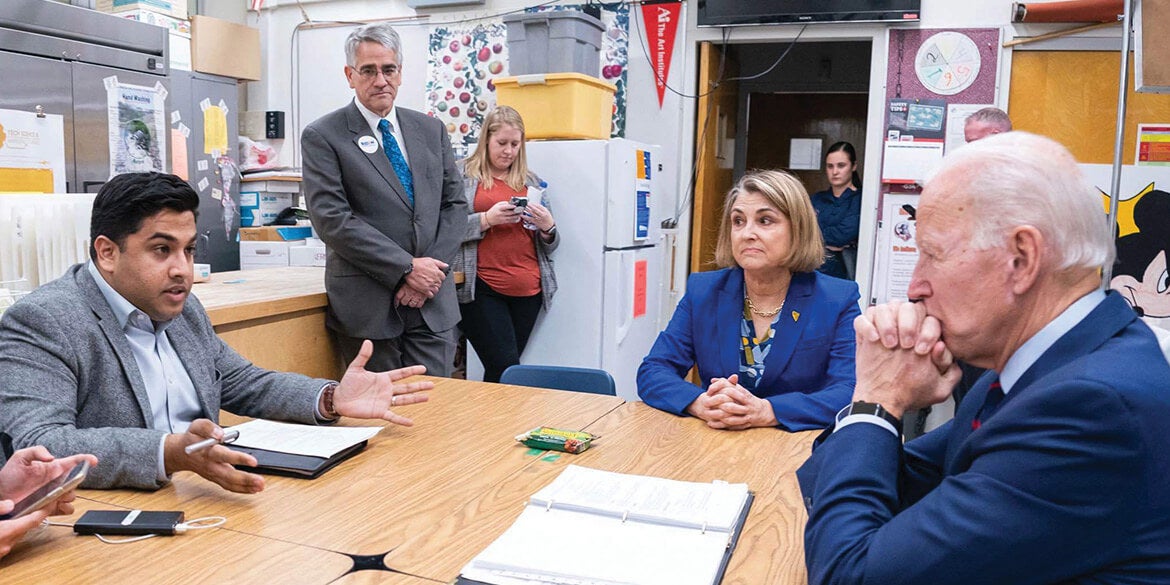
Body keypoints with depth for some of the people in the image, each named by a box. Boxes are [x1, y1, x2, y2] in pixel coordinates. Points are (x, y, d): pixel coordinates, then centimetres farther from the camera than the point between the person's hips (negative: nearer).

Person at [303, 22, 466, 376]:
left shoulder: (431, 130, 12)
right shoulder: (322, 137, -2)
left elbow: (455, 204, 10)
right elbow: (332, 219, -11)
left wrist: (432, 270, -5)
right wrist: (406, 268, -15)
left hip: (433, 304, 4)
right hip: (367, 306, -3)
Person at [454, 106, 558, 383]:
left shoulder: (531, 182, 17)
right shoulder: (464, 175, 5)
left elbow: (550, 245, 20)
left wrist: (547, 227, -3)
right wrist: (487, 219, -16)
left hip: (527, 289, 4)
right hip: (481, 288, -4)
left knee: (501, 370, 6)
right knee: (506, 369, -13)